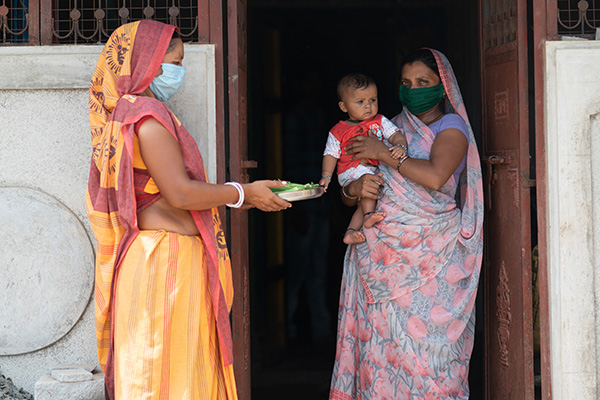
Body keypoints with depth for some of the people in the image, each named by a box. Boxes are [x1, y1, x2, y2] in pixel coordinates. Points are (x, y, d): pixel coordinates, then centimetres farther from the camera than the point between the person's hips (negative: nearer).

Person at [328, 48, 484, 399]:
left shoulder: (451, 126, 3)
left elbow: (435, 176, -18)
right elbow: (347, 195, 18)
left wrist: (384, 154, -9)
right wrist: (354, 189, -6)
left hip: (430, 256, -4)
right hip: (382, 255, 4)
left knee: (427, 341, -9)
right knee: (382, 340, -1)